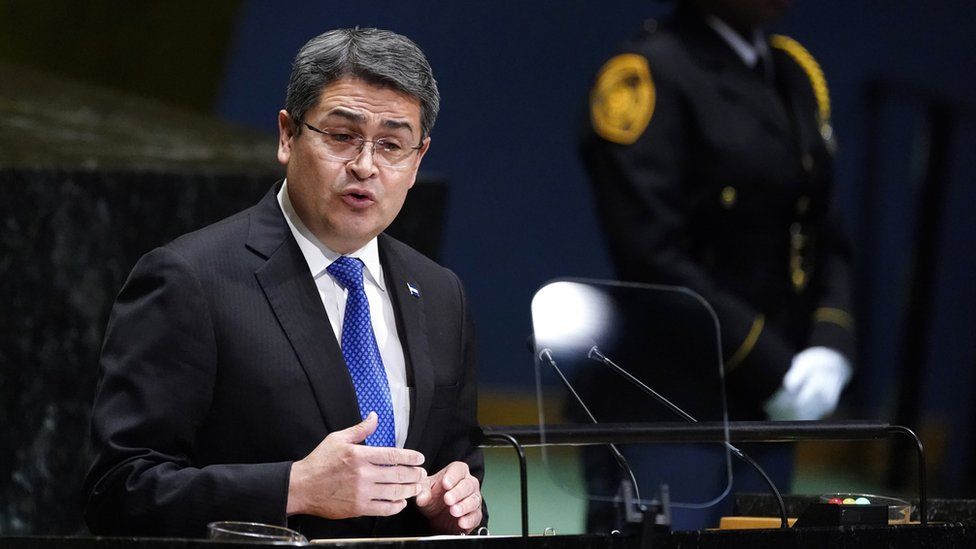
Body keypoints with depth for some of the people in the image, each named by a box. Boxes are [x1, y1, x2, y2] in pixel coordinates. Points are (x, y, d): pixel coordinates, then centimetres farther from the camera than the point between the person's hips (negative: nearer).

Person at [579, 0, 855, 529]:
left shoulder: (798, 74, 12)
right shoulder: (646, 75, -9)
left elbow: (827, 242, 14)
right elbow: (654, 261, -16)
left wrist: (831, 349, -5)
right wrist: (773, 371, -16)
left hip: (766, 411, 7)